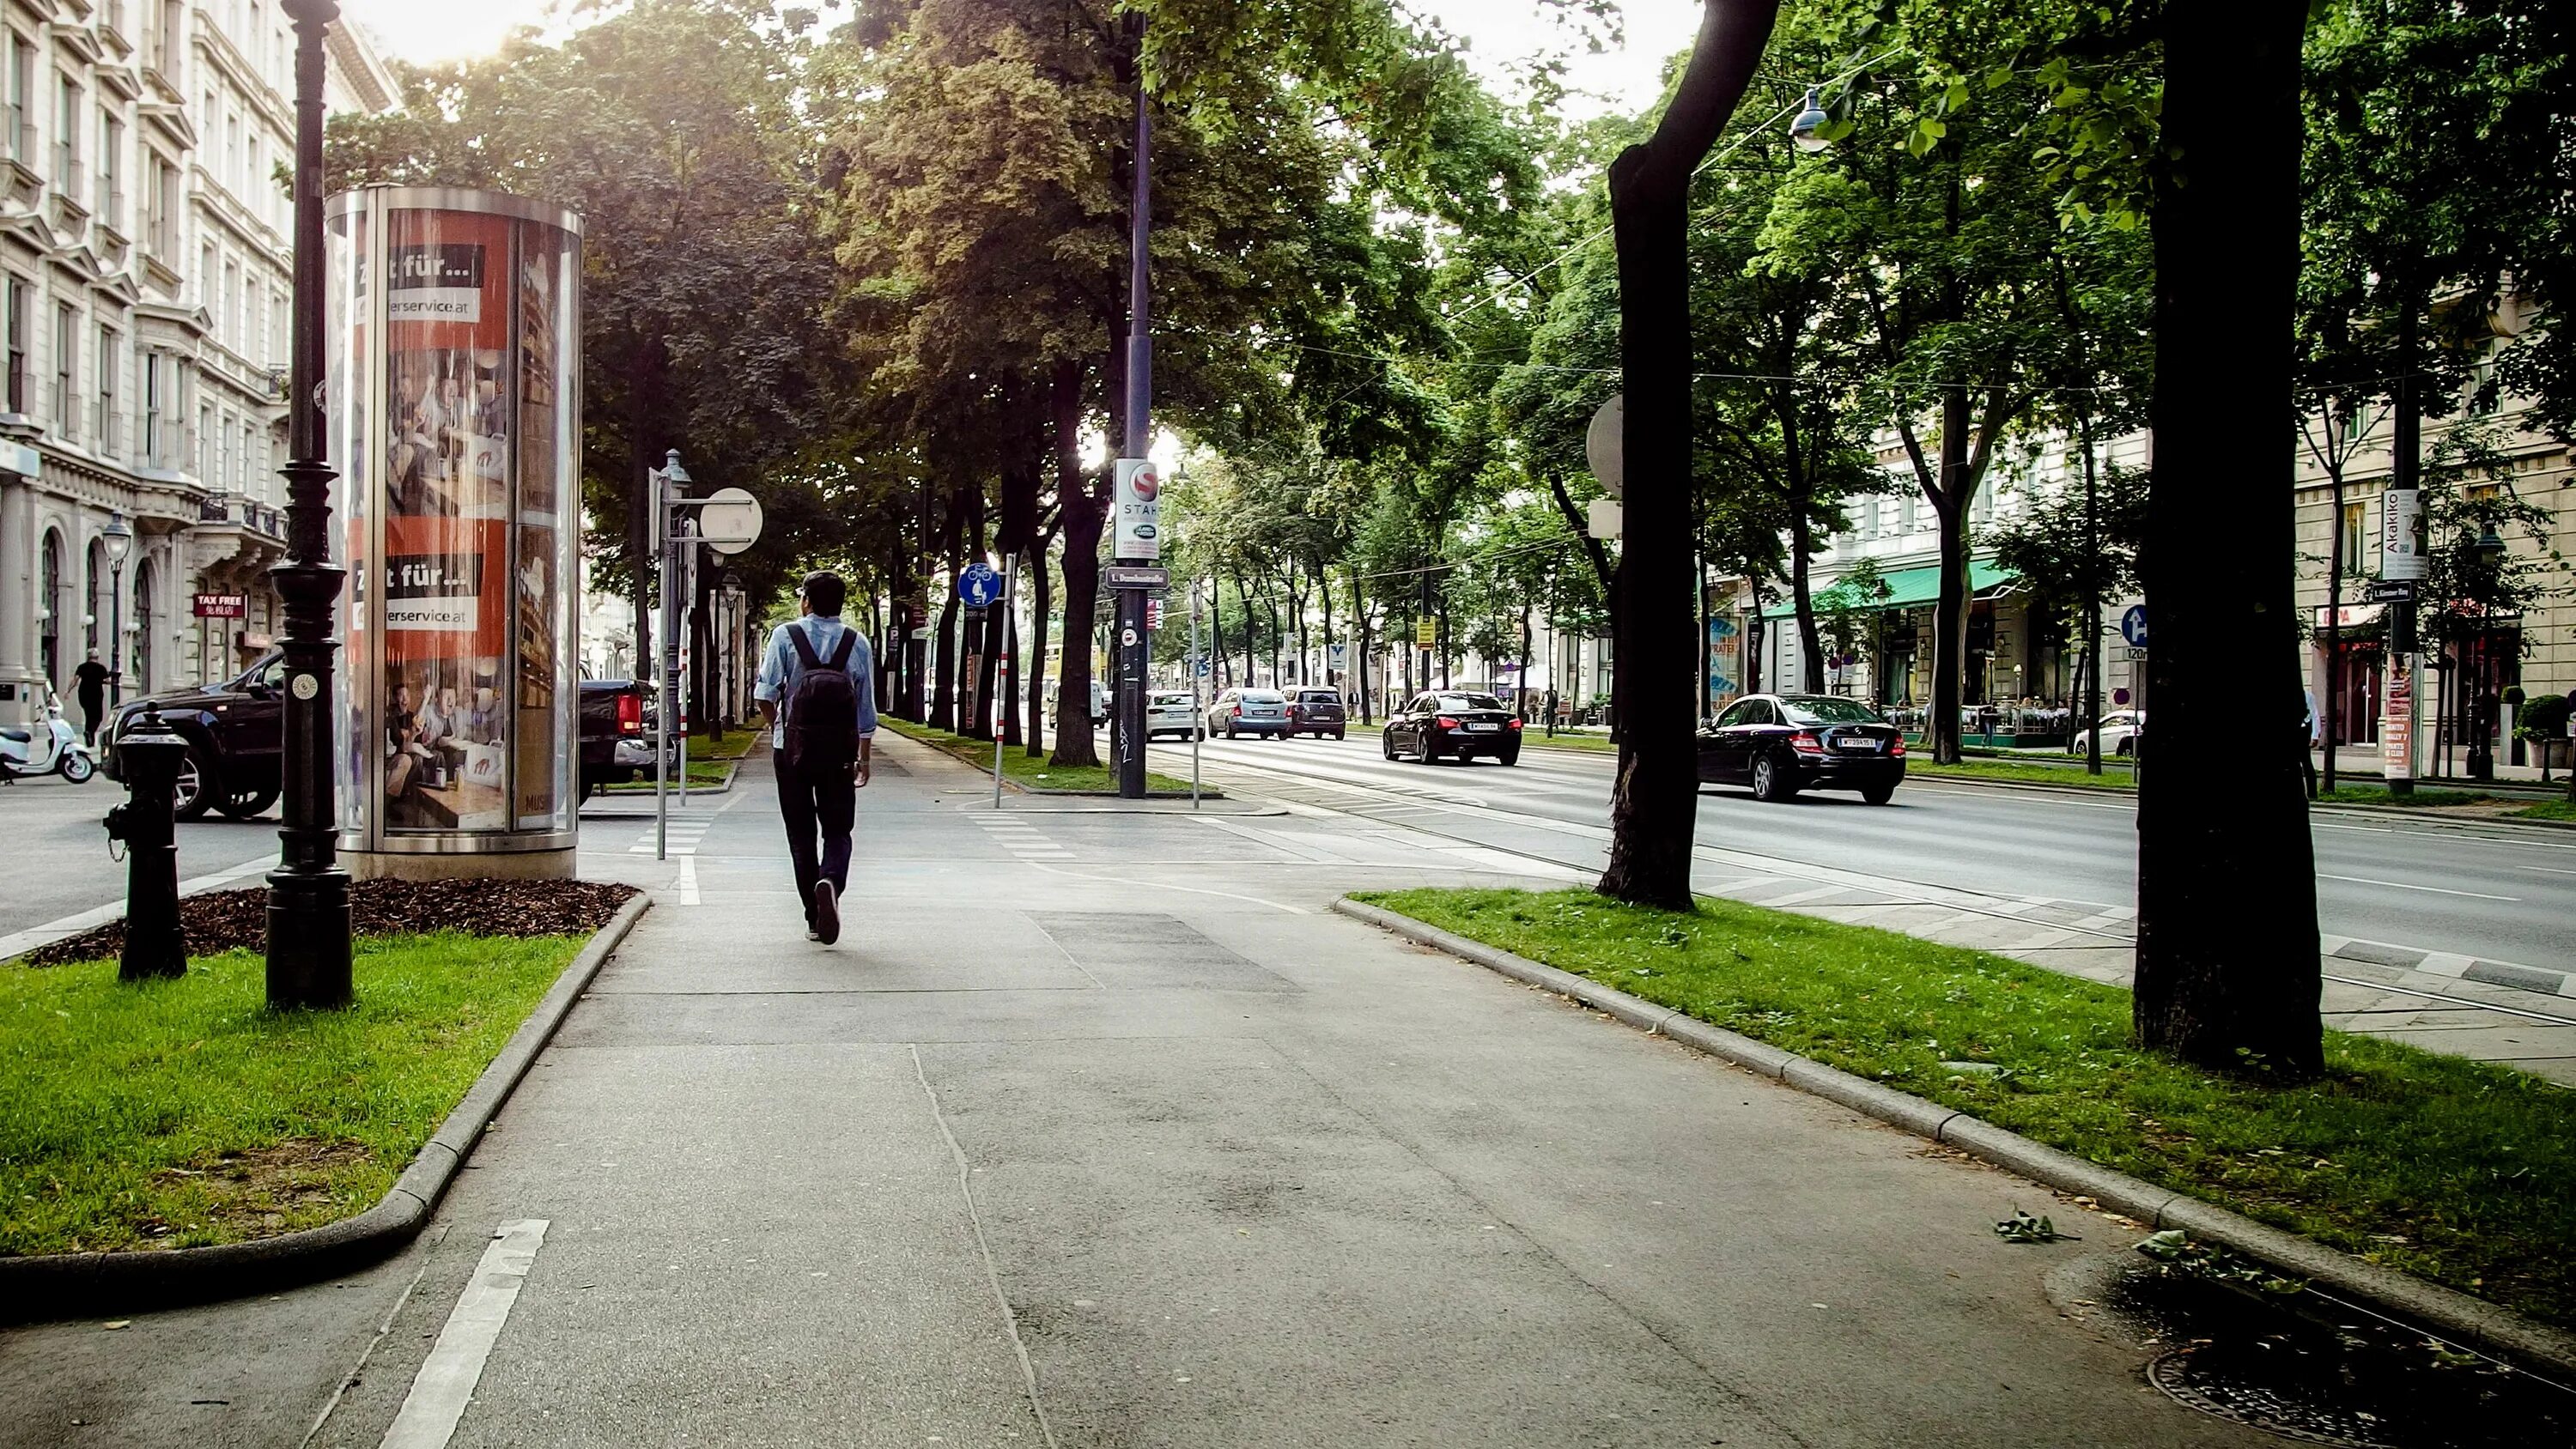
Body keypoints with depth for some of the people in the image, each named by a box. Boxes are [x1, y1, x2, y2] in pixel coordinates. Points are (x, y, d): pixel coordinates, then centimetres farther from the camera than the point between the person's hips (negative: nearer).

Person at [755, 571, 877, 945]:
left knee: (801, 833, 9)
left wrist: (777, 729, 11)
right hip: (839, 751, 1)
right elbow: (866, 708, 6)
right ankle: (830, 880, -23)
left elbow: (766, 695, -9)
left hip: (792, 748, -1)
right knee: (837, 831, 9)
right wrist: (863, 758, 15)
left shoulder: (785, 636, -3)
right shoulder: (857, 644, 3)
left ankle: (814, 919, 10)